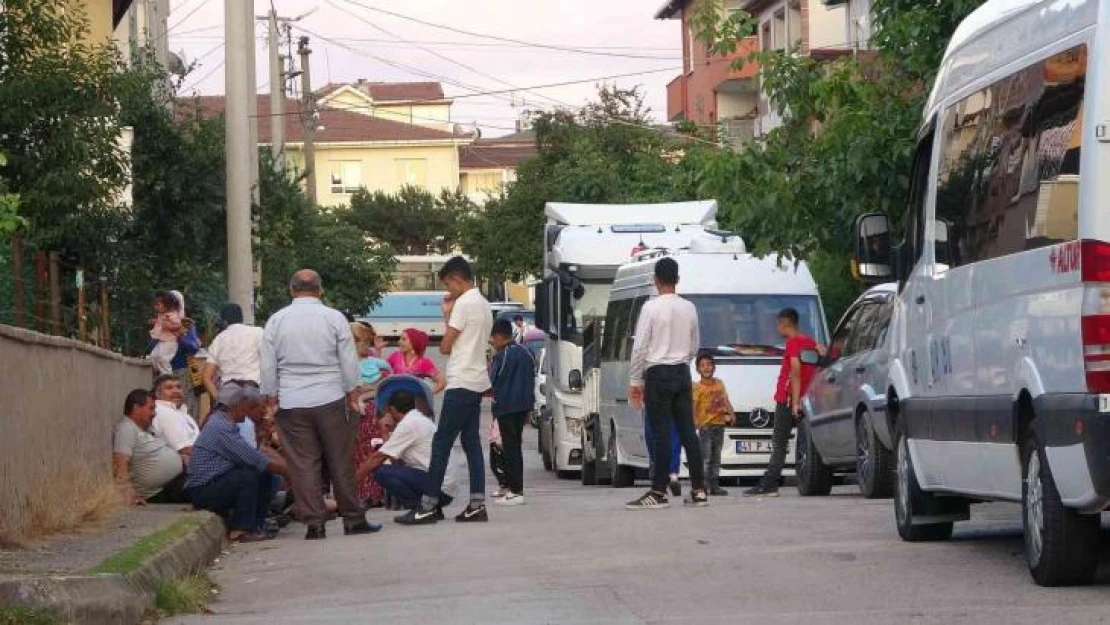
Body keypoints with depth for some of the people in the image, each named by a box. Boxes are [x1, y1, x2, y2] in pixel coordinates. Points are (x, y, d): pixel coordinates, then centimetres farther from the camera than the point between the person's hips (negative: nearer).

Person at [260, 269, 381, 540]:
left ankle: (314, 523, 0)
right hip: (330, 399, -1)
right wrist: (352, 392, 13)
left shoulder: (276, 321, 3)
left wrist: (271, 396, 15)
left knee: (303, 464, 2)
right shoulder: (334, 318, -1)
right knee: (341, 461, 5)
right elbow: (349, 360, 2)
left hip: (291, 404, 1)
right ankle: (353, 519, 10)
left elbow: (268, 365, 6)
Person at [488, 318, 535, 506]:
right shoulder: (525, 353, 12)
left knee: (509, 448, -5)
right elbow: (531, 380, 16)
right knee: (516, 447, 16)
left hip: (506, 407, -8)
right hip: (523, 406, 8)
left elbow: (493, 382, -11)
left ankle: (515, 491, -8)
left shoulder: (502, 356, -13)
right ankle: (517, 488, 19)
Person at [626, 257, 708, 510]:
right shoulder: (689, 308, 6)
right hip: (683, 374, 5)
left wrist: (635, 381, -4)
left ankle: (658, 493, -6)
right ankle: (699, 490, 6)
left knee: (661, 433, -6)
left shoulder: (652, 307, -10)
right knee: (688, 431, 6)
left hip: (658, 374, -5)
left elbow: (640, 347, -10)